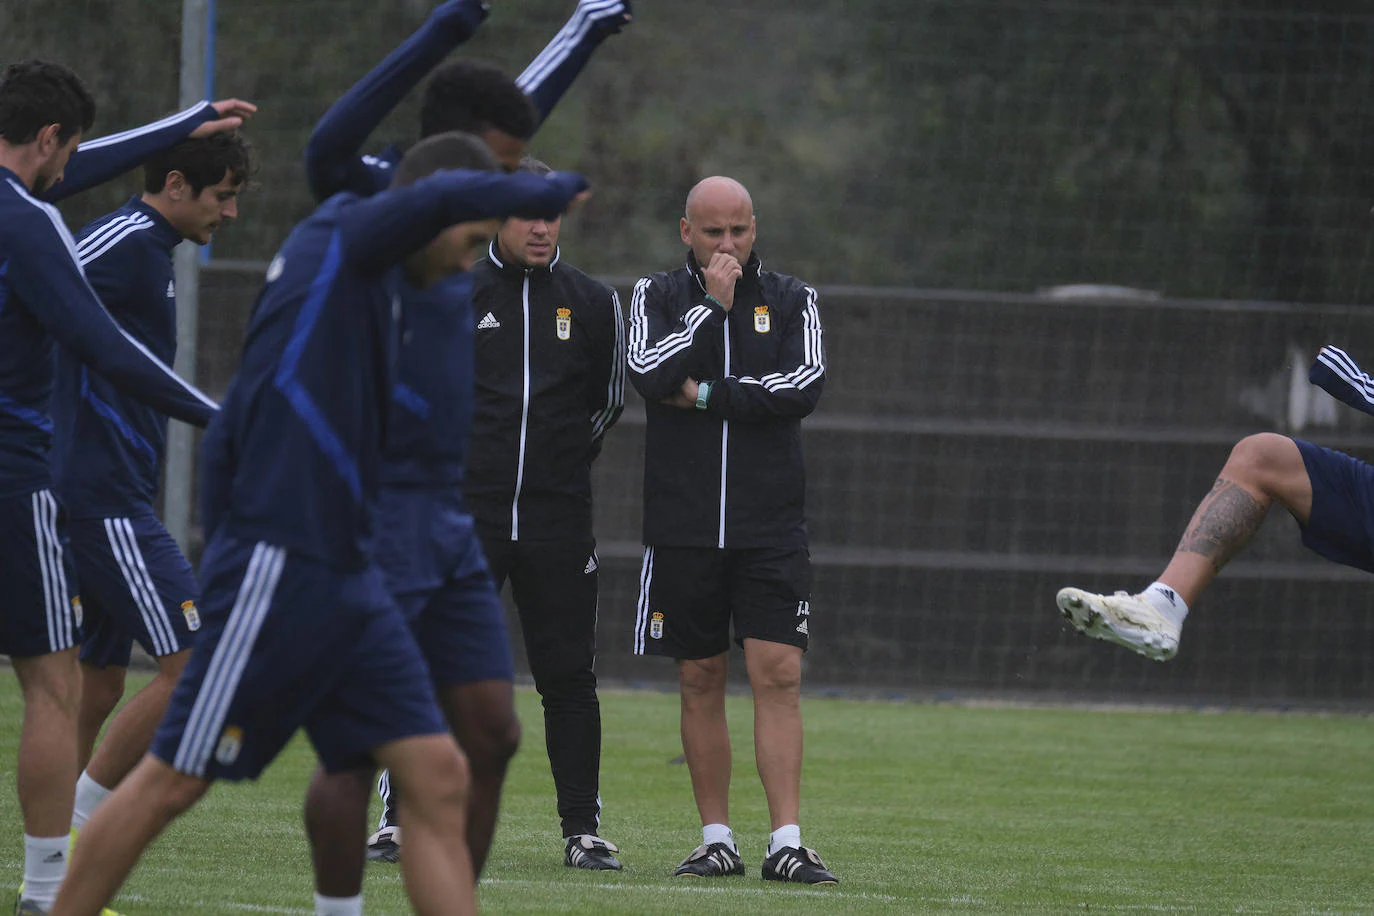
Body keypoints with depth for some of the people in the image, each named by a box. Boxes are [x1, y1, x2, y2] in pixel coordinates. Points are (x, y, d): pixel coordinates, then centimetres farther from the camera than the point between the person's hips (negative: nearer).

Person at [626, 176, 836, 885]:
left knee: (778, 675, -10)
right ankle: (717, 840, 14)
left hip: (770, 529, -1)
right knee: (701, 683, 6)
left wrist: (704, 396, -10)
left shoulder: (791, 300, 8)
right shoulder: (657, 296, 7)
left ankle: (786, 844, -12)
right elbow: (650, 373, -12)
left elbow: (803, 387, -9)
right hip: (683, 527, 1)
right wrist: (712, 303, -12)